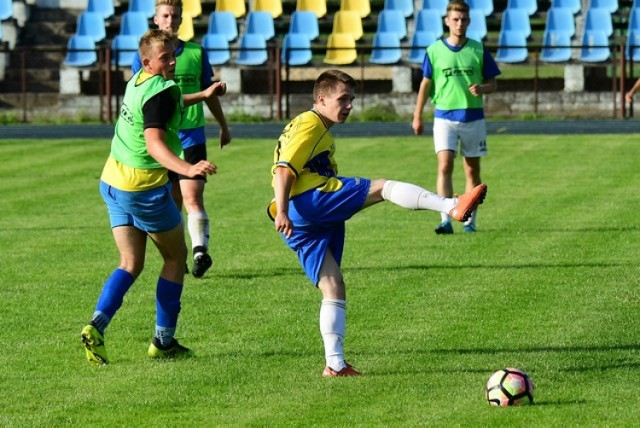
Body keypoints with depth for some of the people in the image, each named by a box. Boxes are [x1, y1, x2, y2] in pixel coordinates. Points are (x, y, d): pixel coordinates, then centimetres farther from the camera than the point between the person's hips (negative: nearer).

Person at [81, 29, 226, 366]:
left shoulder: (139, 81, 7)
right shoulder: (161, 92, -21)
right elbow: (154, 142, -34)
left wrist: (202, 95, 40)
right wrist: (186, 169, -47)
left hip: (112, 183, 8)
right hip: (144, 187, -8)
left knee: (131, 263, 10)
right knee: (176, 257, 10)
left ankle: (96, 325, -12)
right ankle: (163, 341, 11)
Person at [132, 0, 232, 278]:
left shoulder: (196, 53, 5)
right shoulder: (144, 57, 3)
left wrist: (223, 127, 24)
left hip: (191, 136, -1)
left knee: (193, 197, -13)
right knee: (171, 201, 7)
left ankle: (200, 251, -24)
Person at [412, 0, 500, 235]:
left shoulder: (478, 50, 2)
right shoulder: (435, 50, 1)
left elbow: (493, 83, 7)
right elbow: (426, 84, 9)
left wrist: (482, 89, -16)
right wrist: (417, 116, 7)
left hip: (473, 117, 1)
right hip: (444, 116, -1)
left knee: (472, 170, 7)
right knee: (445, 166, -16)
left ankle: (470, 220, 18)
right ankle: (446, 220, -21)